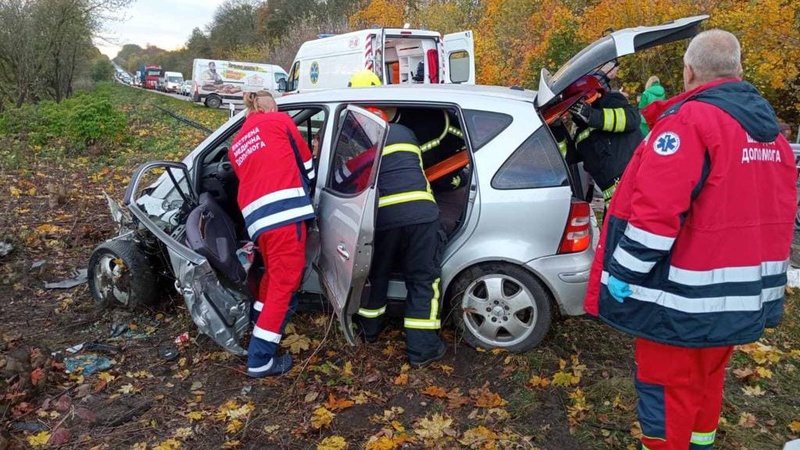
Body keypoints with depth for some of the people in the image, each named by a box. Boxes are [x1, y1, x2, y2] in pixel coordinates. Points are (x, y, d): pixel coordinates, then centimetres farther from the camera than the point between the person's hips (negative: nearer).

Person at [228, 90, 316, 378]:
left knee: (273, 274, 27)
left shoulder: (236, 145, 29)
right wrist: (308, 188, 36)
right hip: (285, 209, -6)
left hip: (255, 217, 7)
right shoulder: (279, 120, 15)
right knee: (285, 282, -2)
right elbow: (305, 163, 18)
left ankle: (260, 329, 41)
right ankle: (260, 360, 2)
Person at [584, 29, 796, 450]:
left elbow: (655, 215, -27)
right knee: (707, 376, 25)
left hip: (683, 295, -9)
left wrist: (622, 276, -19)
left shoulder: (689, 121, -19)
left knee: (667, 384, 6)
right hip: (740, 291, 9)